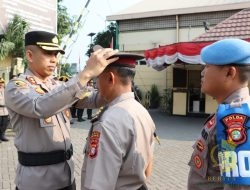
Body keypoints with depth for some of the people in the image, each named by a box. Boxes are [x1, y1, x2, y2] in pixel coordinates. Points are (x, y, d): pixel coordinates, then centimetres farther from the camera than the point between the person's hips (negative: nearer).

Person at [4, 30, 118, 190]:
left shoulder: (59, 85, 8)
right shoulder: (16, 87, -14)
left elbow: (91, 100, 0)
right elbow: (40, 107, -34)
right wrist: (86, 74, -40)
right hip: (37, 177, -6)